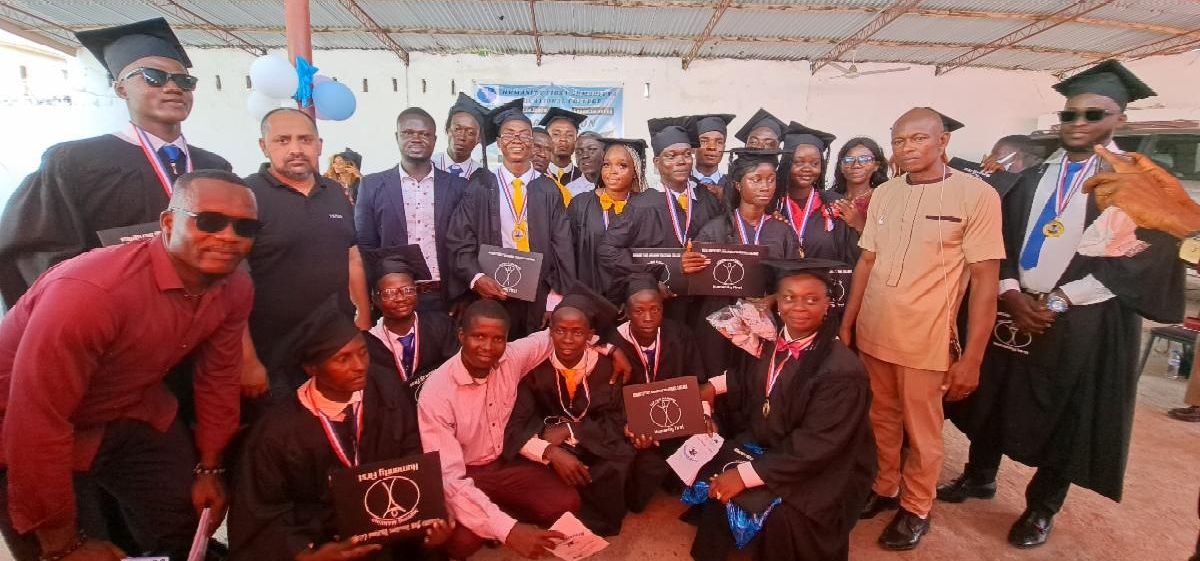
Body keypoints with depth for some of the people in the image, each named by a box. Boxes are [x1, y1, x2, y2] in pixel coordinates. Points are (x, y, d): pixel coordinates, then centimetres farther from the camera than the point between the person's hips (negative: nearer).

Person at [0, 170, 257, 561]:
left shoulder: (236, 289, -14)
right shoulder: (90, 291, -35)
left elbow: (218, 377, -1)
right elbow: (37, 426, -30)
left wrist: (209, 468, 7)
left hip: (132, 415, 6)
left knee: (194, 527, 8)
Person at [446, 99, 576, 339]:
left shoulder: (548, 190, 5)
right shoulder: (480, 188, 2)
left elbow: (563, 247, 2)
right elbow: (458, 241, 0)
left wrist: (555, 301, -5)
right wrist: (476, 277, -17)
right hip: (492, 293, -1)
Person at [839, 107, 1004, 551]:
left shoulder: (977, 195, -11)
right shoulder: (883, 194, 3)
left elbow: (985, 281, -10)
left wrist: (971, 358, -12)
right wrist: (846, 324, 8)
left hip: (926, 341, -4)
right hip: (872, 333, 4)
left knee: (921, 432, 12)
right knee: (882, 420, 19)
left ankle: (916, 508, 33)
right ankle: (884, 488, 40)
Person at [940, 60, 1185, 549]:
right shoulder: (1033, 178, 9)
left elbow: (1144, 261, -10)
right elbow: (1002, 241, 6)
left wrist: (1058, 302, -17)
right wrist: (1011, 294, -11)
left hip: (1083, 324, -3)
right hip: (1015, 311, 4)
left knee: (1065, 416, 9)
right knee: (994, 400, 13)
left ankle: (1042, 507, 28)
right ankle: (980, 476, 34)